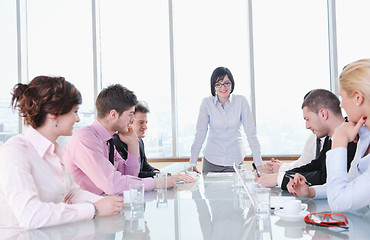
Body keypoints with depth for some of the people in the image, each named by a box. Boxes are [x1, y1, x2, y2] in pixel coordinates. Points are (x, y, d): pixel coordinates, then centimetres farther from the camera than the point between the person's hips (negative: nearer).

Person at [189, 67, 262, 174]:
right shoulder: (207, 103, -6)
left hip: (235, 160, 0)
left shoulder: (241, 101, -7)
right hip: (211, 161, 0)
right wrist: (192, 163, -6)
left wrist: (258, 164, -8)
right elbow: (200, 134, -4)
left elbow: (251, 133, -6)